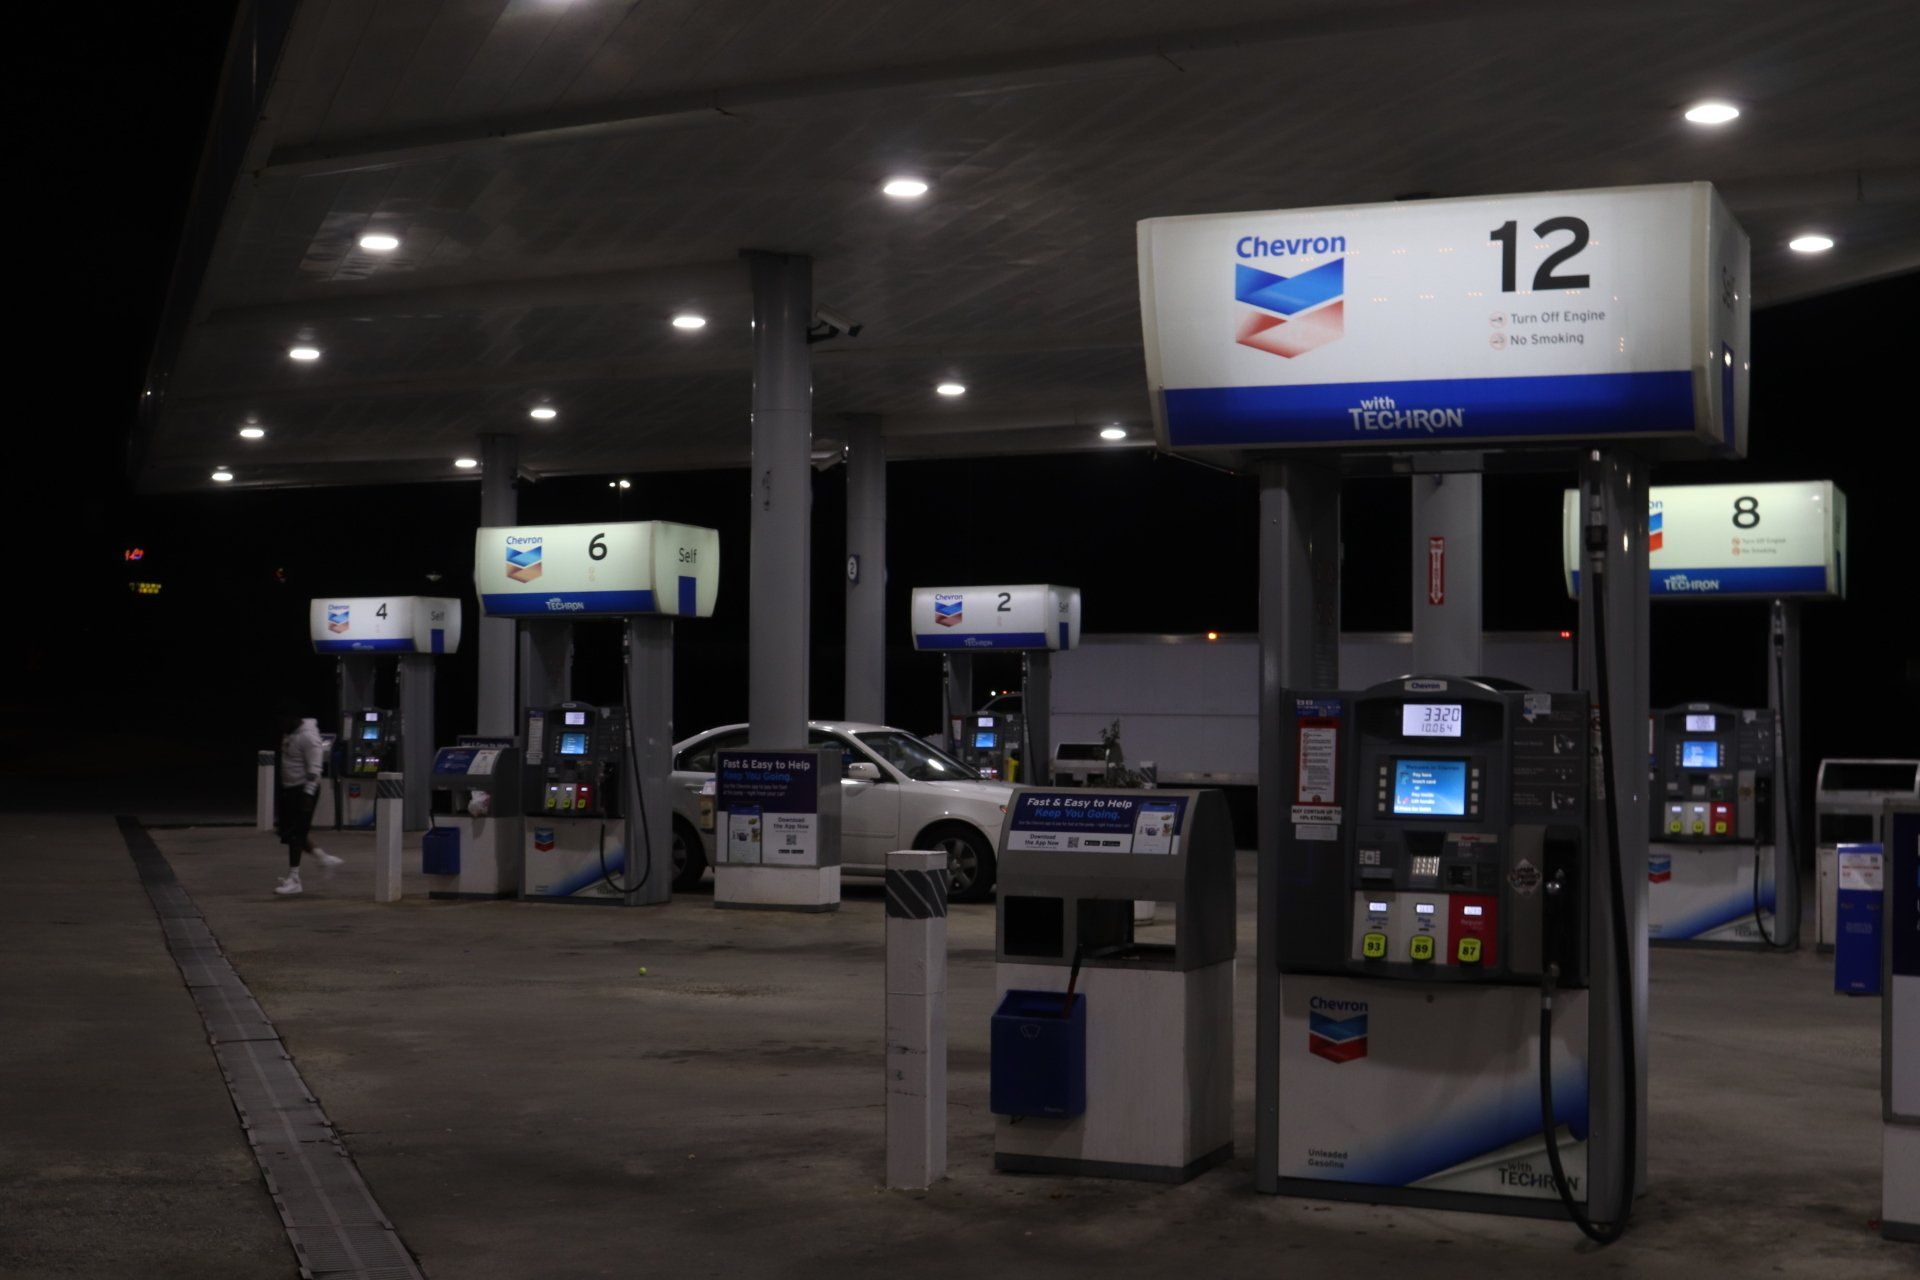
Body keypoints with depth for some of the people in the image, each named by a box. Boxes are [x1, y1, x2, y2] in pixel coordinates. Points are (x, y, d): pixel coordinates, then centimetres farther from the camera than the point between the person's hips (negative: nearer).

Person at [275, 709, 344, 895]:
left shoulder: (308, 736, -17)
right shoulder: (288, 733, 11)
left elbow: (314, 769, -21)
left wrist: (308, 795, -26)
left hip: (303, 790, -10)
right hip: (289, 789, 10)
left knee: (296, 834, -7)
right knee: (289, 832, 10)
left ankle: (293, 880, -2)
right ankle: (324, 858, 20)